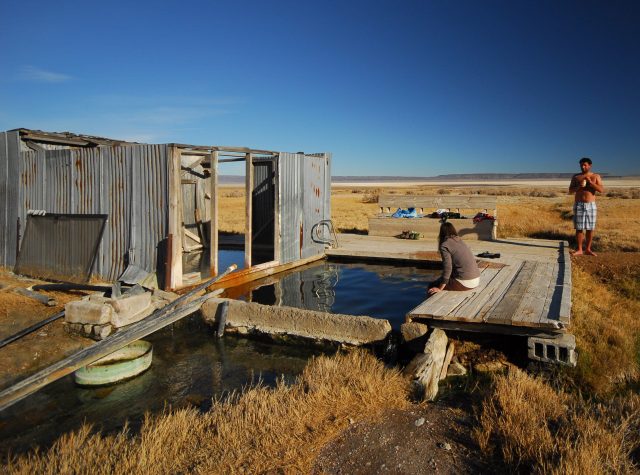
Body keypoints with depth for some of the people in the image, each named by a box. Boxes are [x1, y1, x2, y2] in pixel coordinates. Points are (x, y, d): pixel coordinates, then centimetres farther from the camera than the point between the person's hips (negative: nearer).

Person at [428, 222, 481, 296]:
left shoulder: (444, 245, -9)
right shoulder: (460, 241, 14)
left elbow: (447, 268, -16)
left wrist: (440, 288, -11)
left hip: (465, 283, -8)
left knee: (433, 286, 7)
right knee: (440, 280, 26)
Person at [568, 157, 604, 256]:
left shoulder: (596, 176, 2)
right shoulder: (576, 176, 5)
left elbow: (601, 190, -8)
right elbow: (570, 190, 4)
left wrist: (590, 182, -18)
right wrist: (578, 187, -15)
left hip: (591, 205, 0)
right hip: (578, 205, 0)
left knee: (590, 228, 3)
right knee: (579, 228, -1)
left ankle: (588, 249, 13)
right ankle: (579, 250, 5)